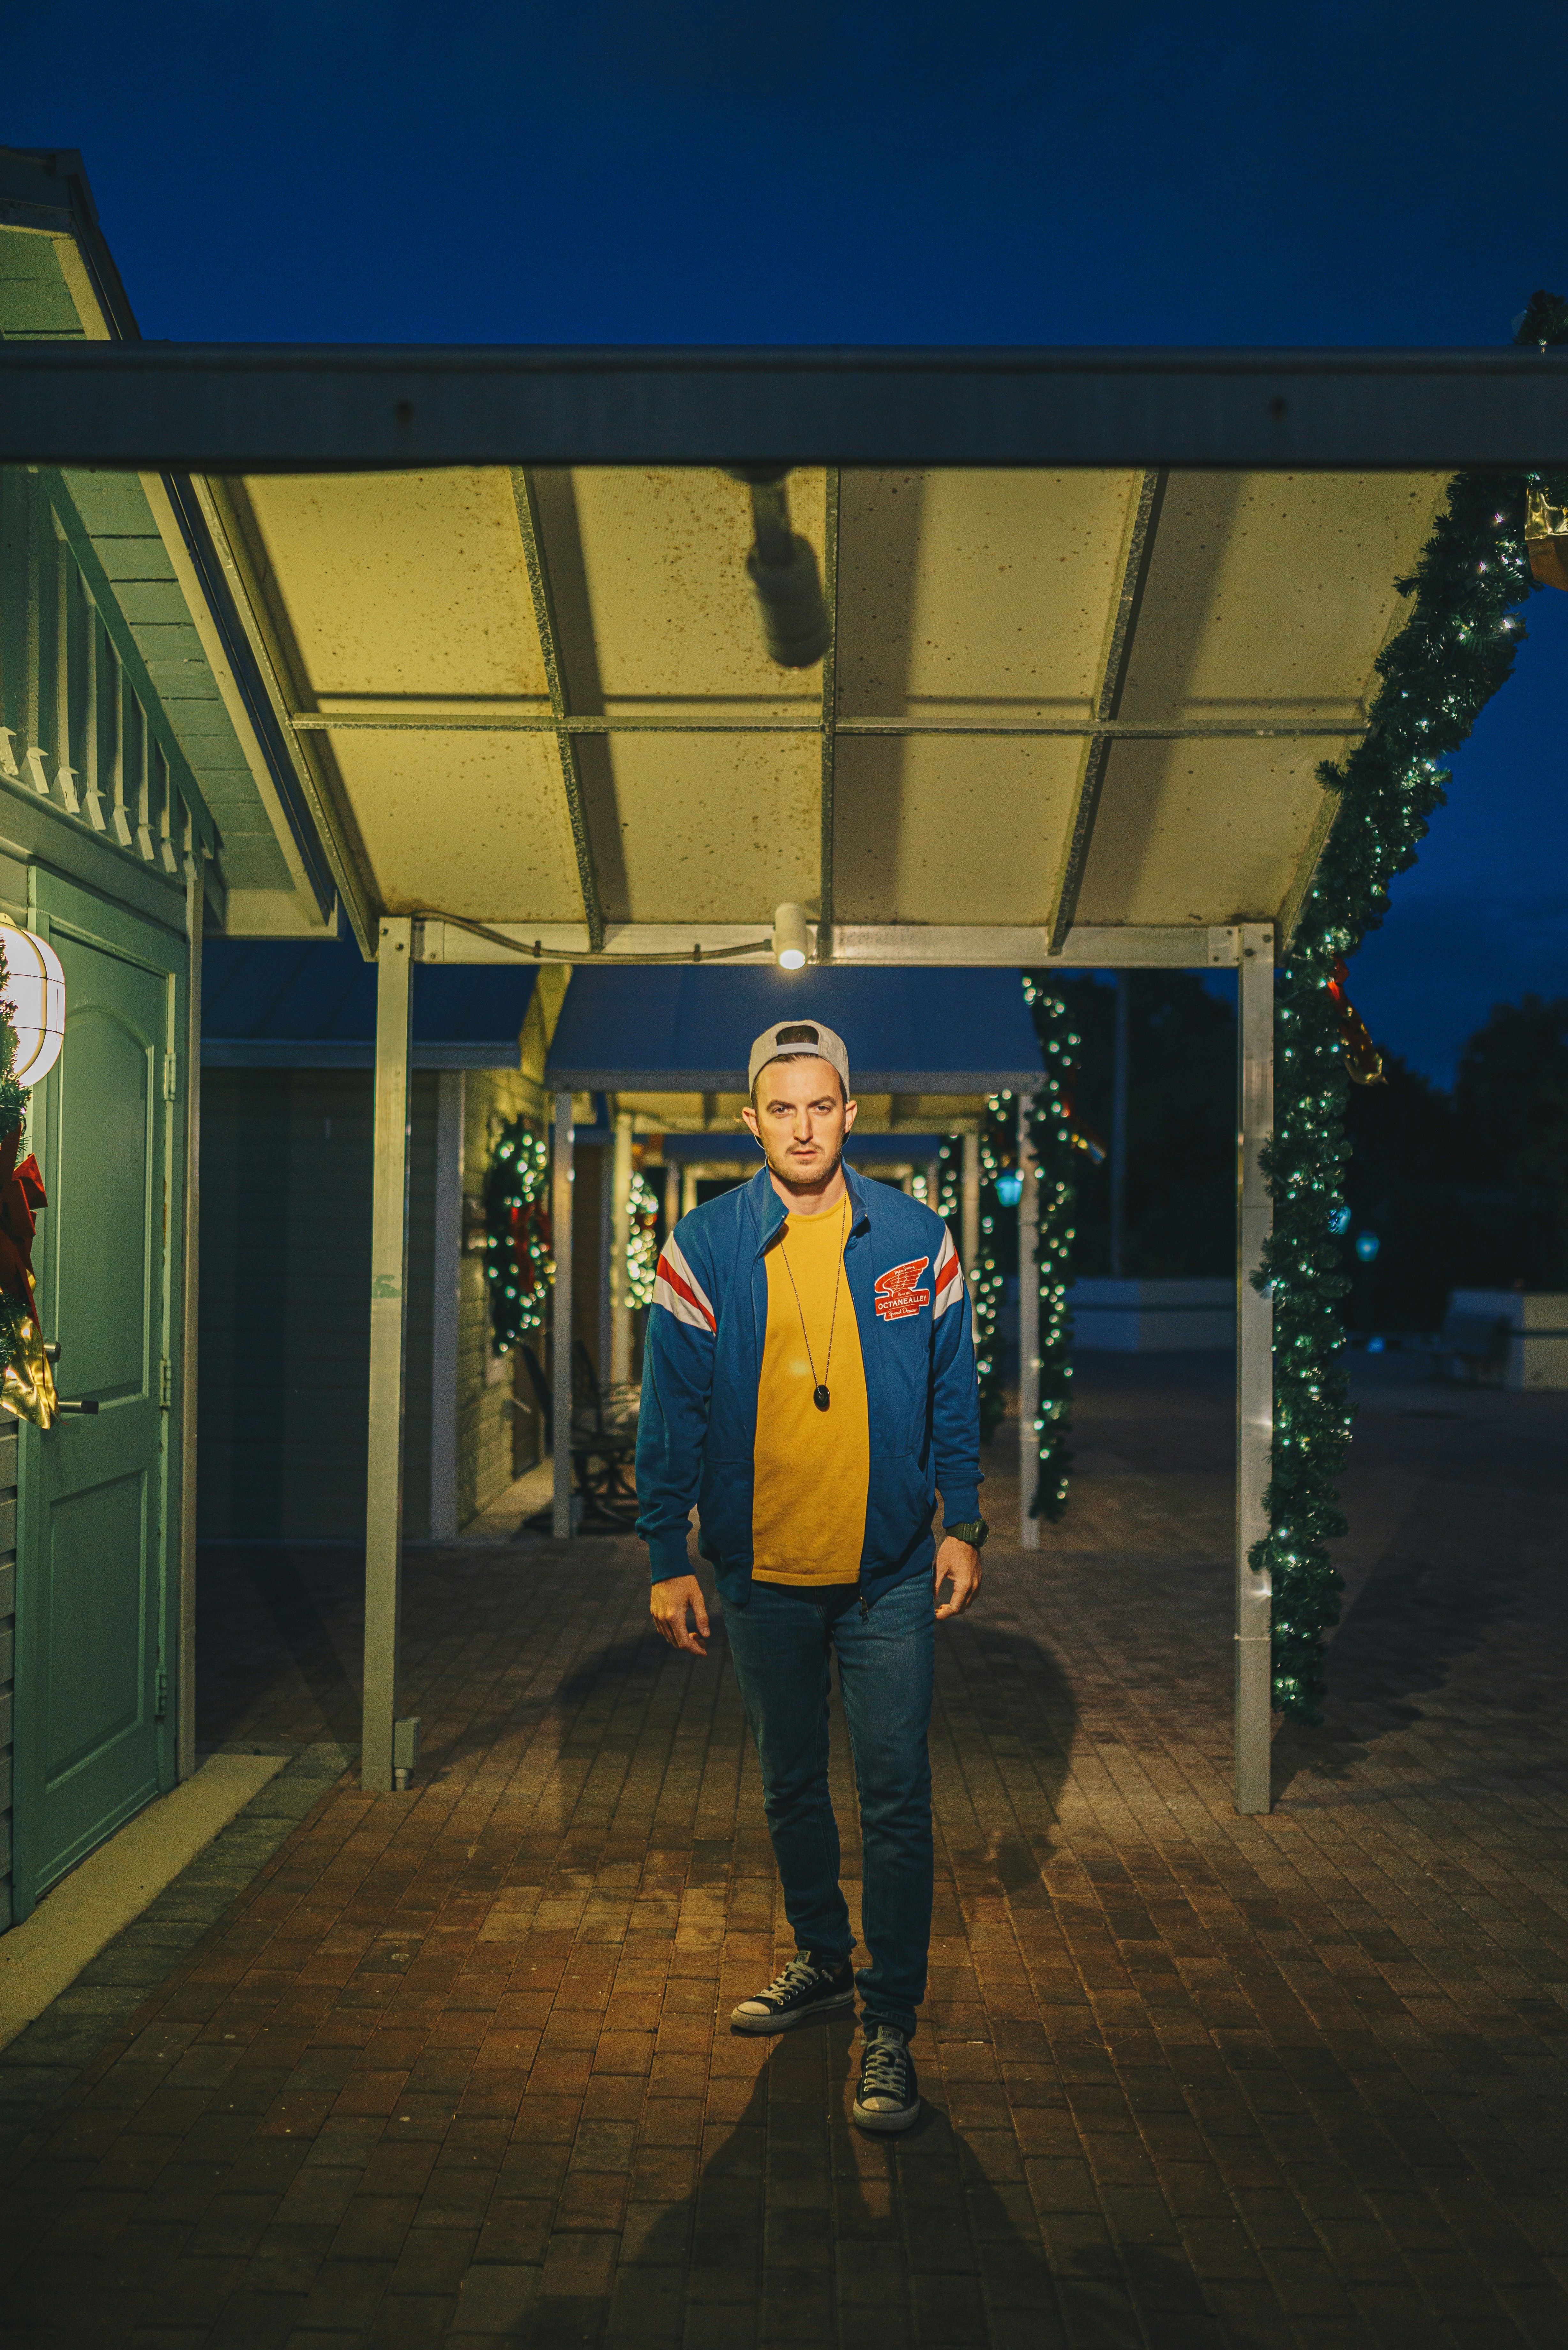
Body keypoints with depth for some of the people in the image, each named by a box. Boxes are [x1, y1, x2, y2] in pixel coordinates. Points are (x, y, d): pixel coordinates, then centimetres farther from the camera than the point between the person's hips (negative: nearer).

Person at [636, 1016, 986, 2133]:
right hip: (762, 1575, 1)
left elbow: (955, 1394, 5)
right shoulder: (704, 1246, -5)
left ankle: (890, 2023, 13)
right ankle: (824, 1957, 38)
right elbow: (672, 1413, -2)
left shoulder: (917, 1239, -3)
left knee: (897, 1801, 0)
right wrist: (669, 1559, -4)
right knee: (791, 1787, 18)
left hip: (890, 1575, -1)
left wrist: (964, 1525, 1)